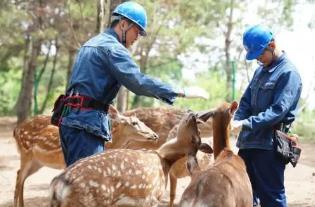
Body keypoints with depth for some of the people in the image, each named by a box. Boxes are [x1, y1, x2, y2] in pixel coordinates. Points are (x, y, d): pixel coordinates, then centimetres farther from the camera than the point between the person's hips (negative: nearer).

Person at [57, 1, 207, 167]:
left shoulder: (93, 43, 22)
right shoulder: (112, 47, -10)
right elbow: (138, 82, -22)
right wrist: (179, 93, -21)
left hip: (73, 118, 10)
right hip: (86, 122, -10)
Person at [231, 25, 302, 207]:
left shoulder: (288, 73, -11)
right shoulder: (260, 71, 14)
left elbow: (277, 111, -20)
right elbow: (246, 101, 15)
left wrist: (246, 123, -27)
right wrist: (237, 120, -5)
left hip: (269, 145, -8)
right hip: (248, 141, 8)